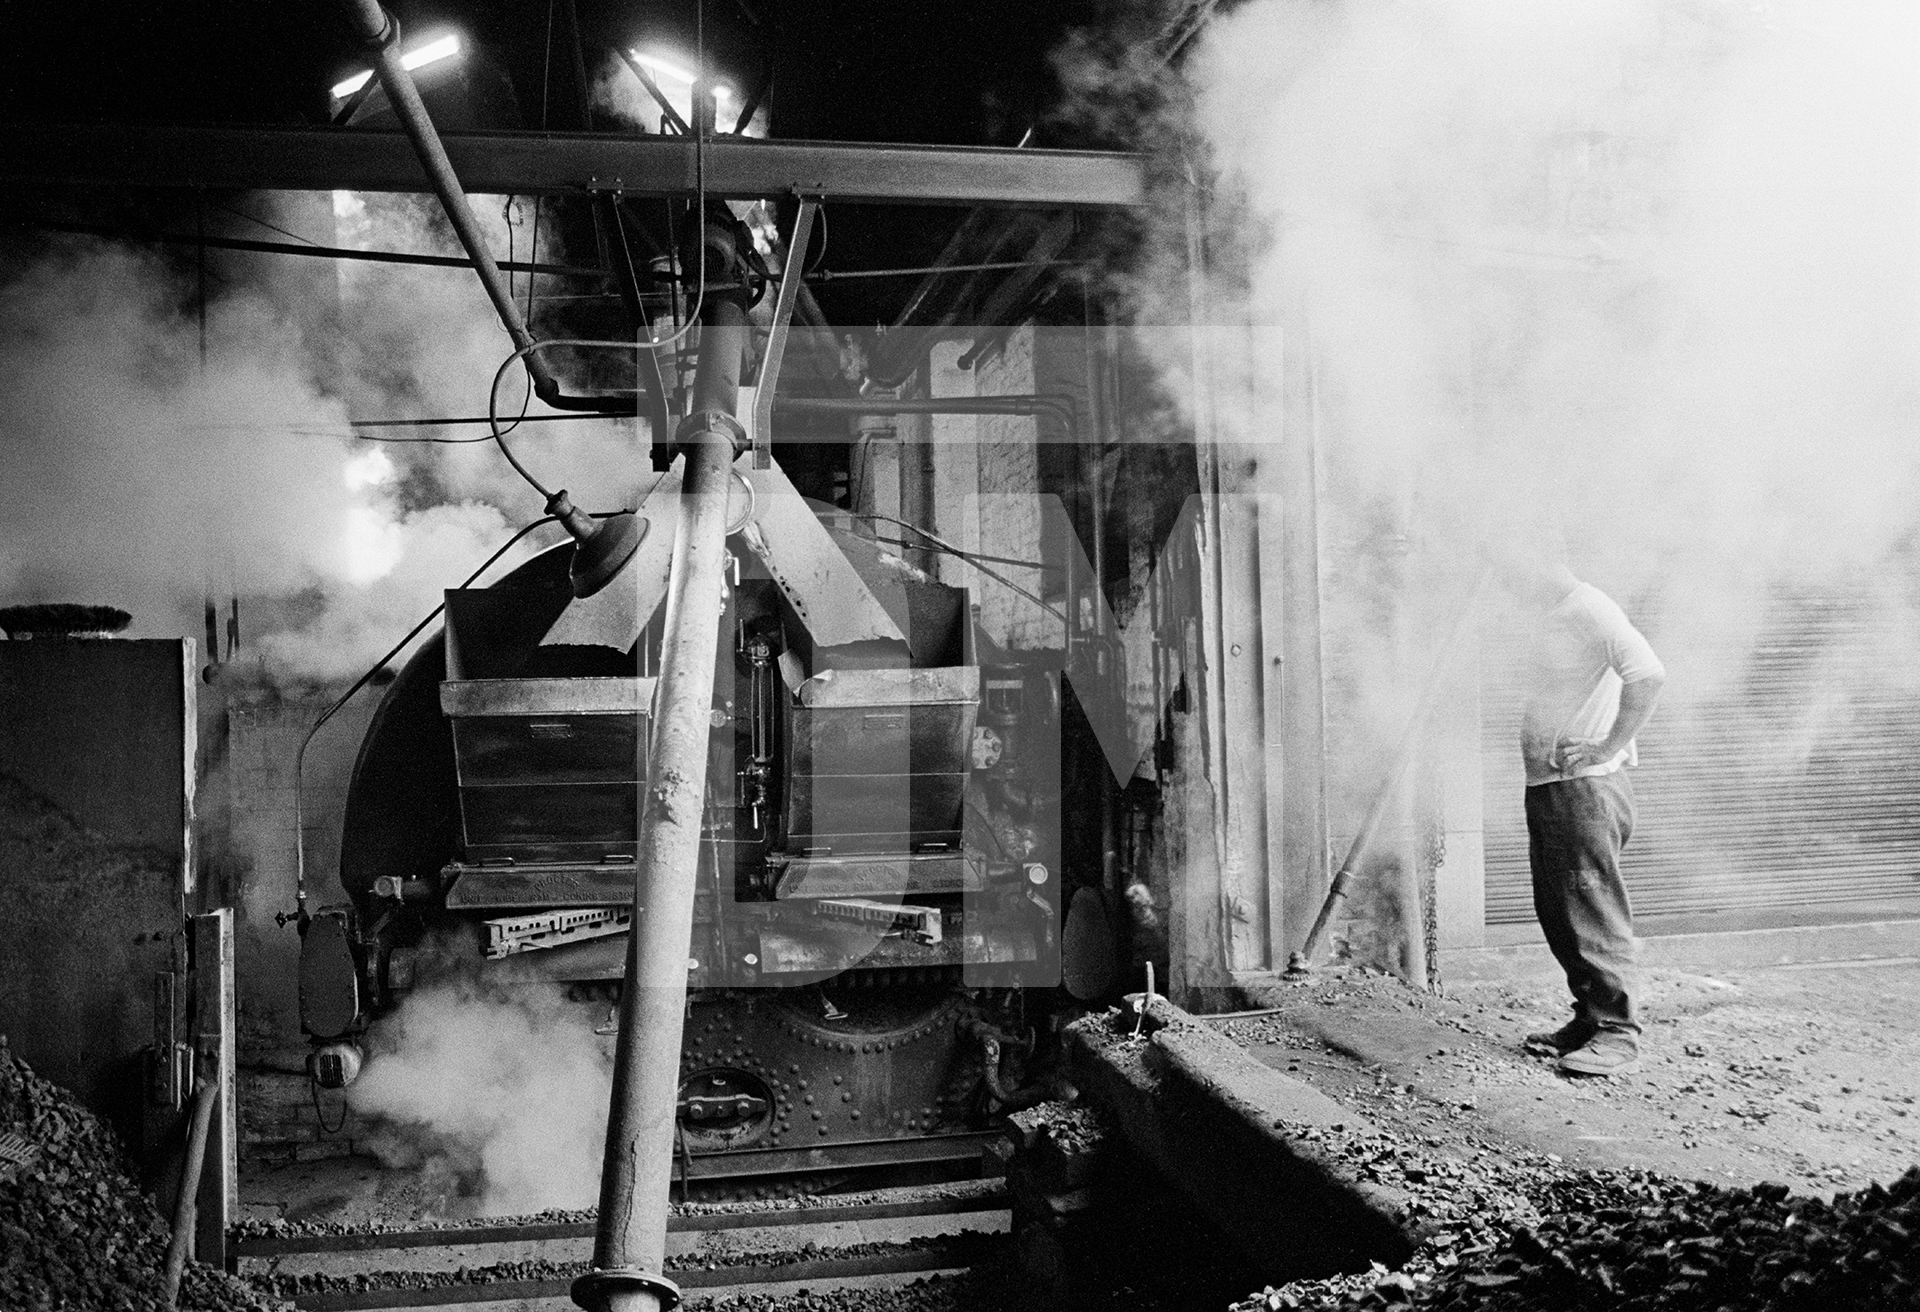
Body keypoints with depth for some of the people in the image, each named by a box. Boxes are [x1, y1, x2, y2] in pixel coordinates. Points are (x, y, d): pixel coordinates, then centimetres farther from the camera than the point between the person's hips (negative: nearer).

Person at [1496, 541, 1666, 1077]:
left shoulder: (1589, 609, -12)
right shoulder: (1550, 618, 19)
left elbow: (1649, 674, -25)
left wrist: (1611, 747, -21)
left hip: (1585, 783, -10)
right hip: (1546, 785, 10)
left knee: (1594, 911, -7)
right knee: (1557, 912, 11)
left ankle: (1618, 1034, -2)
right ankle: (1589, 1019, 20)